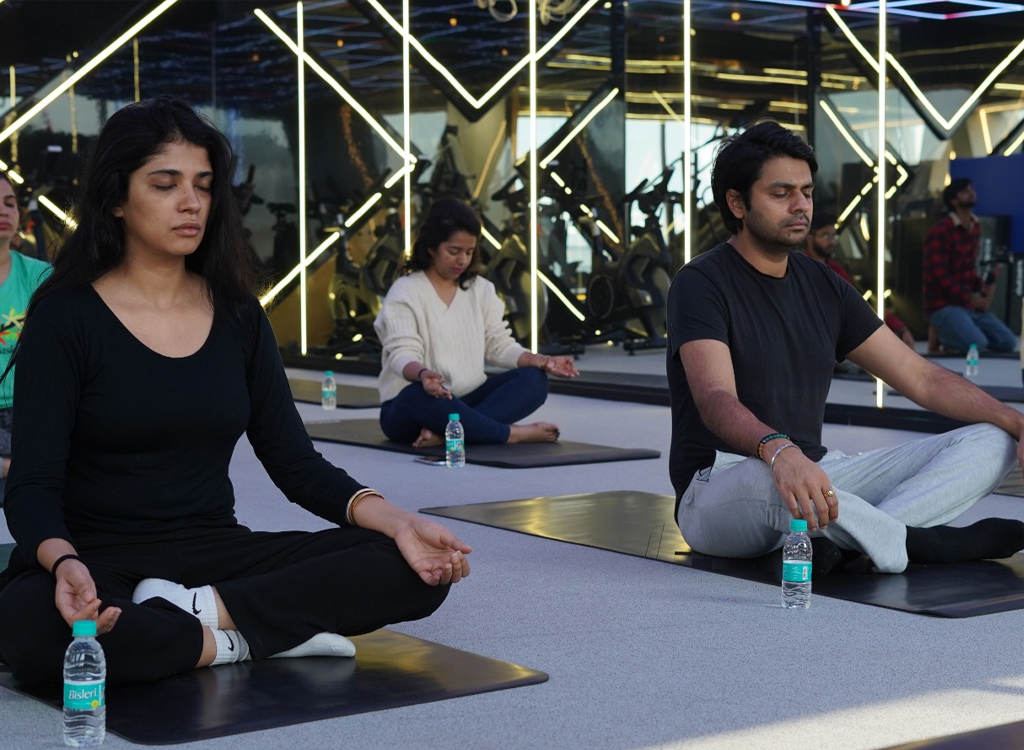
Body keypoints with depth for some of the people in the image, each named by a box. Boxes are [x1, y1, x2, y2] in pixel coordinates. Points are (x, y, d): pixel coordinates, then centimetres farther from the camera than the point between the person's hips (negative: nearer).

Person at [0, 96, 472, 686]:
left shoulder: (238, 315, 8)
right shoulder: (64, 317, -5)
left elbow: (296, 464, 6)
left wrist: (393, 519, -13)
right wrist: (63, 562, -35)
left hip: (217, 552, 4)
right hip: (96, 557, -4)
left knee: (414, 570, -17)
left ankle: (198, 609, -20)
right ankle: (240, 640, -20)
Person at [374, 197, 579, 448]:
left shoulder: (481, 289, 11)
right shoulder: (405, 292, -6)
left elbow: (499, 345, 8)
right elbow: (403, 354, -17)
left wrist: (543, 361, -11)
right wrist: (422, 374, -42)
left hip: (467, 400, 6)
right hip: (408, 407, -5)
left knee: (533, 379, -18)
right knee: (420, 395, -41)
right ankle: (514, 434, -29)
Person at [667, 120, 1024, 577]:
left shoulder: (823, 286, 11)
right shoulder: (700, 285, -10)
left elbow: (920, 378, 10)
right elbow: (715, 400, -28)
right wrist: (779, 452, -49)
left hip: (814, 475, 7)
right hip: (718, 494, -7)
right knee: (767, 480, -44)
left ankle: (838, 542, -30)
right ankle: (919, 544, -18)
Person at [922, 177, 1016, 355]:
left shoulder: (975, 228, 9)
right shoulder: (939, 232, -15)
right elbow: (939, 277, -20)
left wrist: (982, 286, -2)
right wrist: (971, 298, -19)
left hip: (969, 305, 8)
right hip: (944, 306, -8)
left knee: (1008, 342, -1)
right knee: (977, 344, -28)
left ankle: (958, 339, 13)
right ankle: (945, 343, 1)